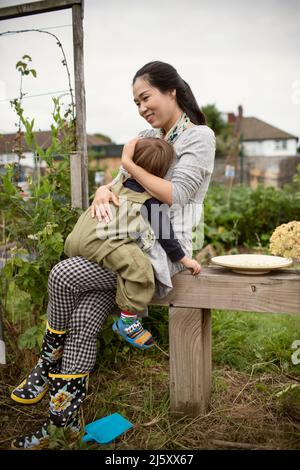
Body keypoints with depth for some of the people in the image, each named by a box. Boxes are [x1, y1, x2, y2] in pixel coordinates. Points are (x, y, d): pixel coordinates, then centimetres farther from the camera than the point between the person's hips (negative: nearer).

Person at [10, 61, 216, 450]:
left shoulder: (199, 136, -2)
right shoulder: (147, 137, 20)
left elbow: (175, 194, -14)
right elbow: (122, 181, 15)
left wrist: (129, 163, -5)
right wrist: (103, 192, -8)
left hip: (165, 250, -7)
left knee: (64, 275, -20)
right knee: (84, 317, -12)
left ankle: (49, 365, 5)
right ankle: (64, 421, -2)